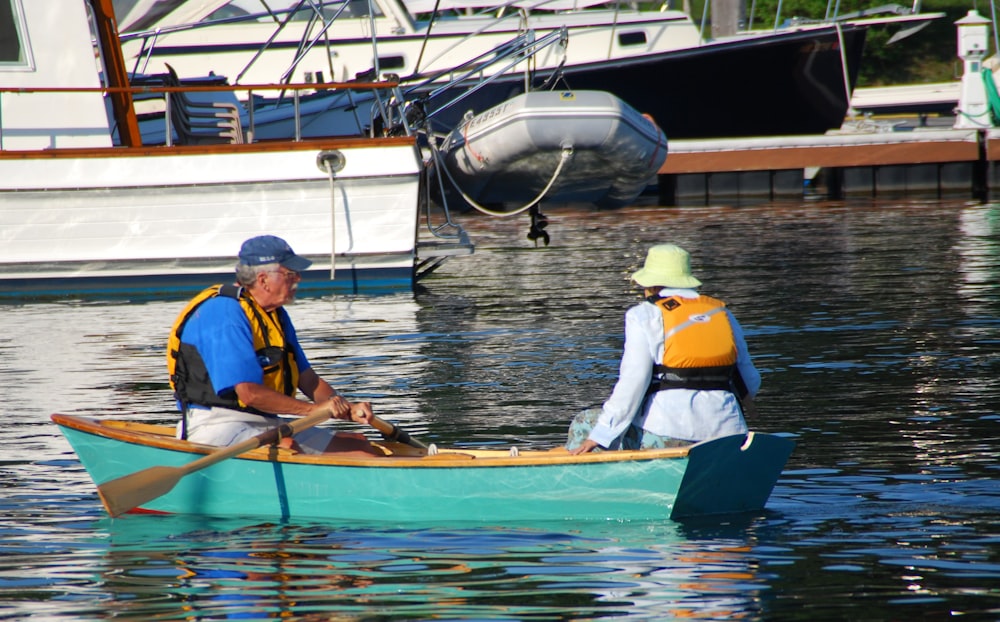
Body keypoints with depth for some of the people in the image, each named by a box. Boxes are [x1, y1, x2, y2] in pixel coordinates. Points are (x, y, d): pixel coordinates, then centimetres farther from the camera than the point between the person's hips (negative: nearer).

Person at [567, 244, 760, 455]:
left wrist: (599, 436, -8)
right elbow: (750, 383, 16)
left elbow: (632, 381, -10)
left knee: (585, 423, 13)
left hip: (665, 436, -5)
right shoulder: (722, 314, 16)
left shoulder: (644, 315, 1)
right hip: (726, 433, 5)